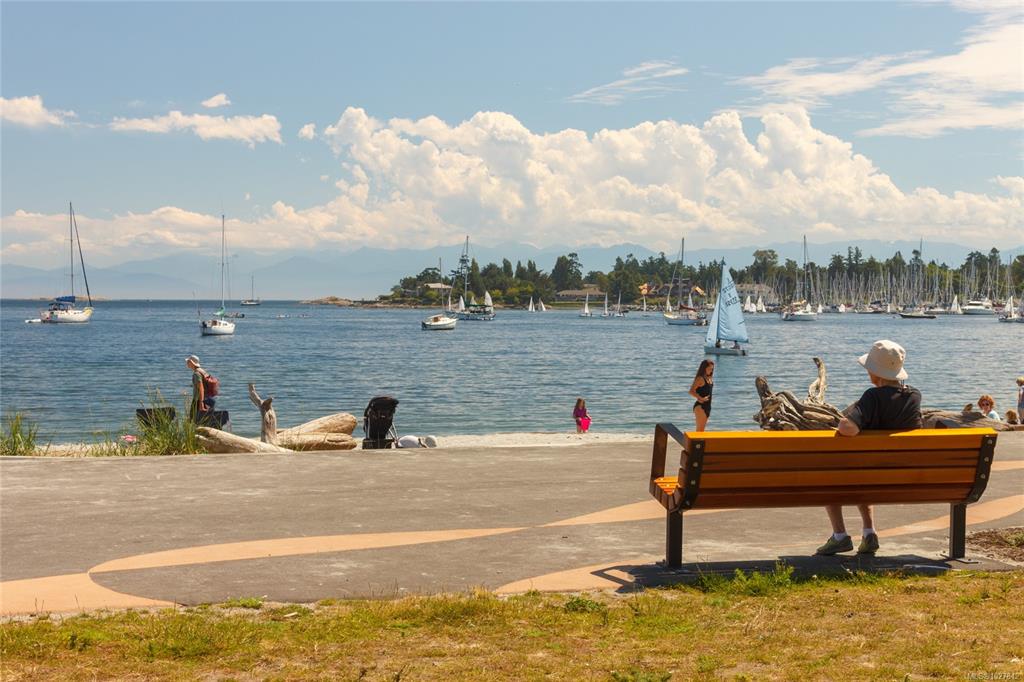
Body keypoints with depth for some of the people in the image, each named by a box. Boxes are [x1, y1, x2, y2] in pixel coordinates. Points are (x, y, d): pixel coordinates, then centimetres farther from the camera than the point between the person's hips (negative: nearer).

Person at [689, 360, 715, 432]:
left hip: (707, 406, 9)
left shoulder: (709, 379, 11)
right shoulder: (700, 379, -13)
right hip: (700, 407, -9)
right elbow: (691, 391, -22)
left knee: (702, 430, 13)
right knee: (700, 429, -8)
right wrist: (701, 398, -27)